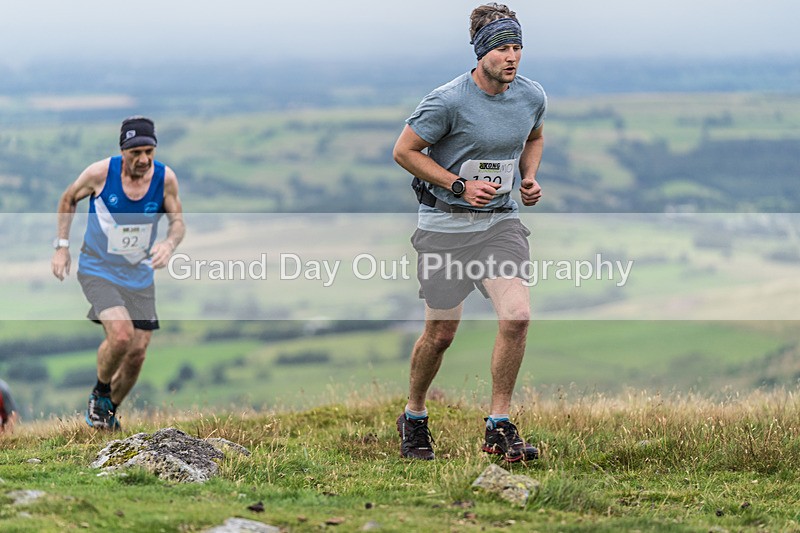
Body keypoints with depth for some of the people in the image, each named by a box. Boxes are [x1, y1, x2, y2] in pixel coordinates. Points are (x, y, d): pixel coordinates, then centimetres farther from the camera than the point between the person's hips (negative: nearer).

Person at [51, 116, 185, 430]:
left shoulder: (165, 178, -12)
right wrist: (61, 246, -2)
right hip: (98, 270, -4)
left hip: (139, 275, 4)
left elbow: (178, 221, -1)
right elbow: (68, 200, 2)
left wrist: (169, 244, -24)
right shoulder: (100, 173, -18)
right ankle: (100, 392, 4)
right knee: (121, 334, -26)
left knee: (137, 353, 3)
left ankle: (109, 411, 30)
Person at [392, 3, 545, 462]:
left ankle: (500, 427, -4)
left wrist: (529, 179, 3)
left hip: (501, 221, 4)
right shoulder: (449, 101, -18)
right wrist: (460, 185, -15)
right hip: (445, 225, -4)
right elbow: (404, 151, -9)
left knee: (517, 316, -16)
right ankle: (414, 416, 32)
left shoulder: (532, 97, -1)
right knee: (441, 333, 6)